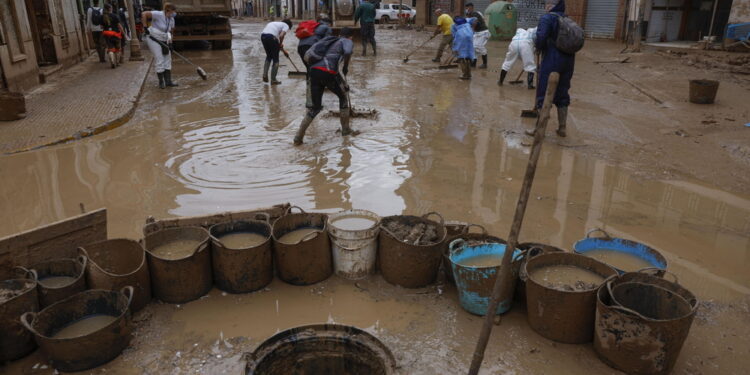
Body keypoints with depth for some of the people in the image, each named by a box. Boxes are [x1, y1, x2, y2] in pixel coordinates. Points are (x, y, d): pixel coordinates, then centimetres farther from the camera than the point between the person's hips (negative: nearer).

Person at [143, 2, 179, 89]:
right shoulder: (158, 14, -20)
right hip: (153, 39, -8)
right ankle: (161, 82, 0)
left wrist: (170, 43, 2)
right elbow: (144, 14, -22)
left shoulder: (172, 20, 3)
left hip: (163, 40, 8)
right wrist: (146, 27, -21)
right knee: (159, 60, -9)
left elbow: (171, 31, 12)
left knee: (168, 59, 6)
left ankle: (168, 81, 11)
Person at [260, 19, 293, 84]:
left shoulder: (275, 23, 34)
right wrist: (280, 44, 7)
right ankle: (273, 80, 9)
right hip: (271, 37, -7)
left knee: (269, 56, 26)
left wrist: (279, 45, 27)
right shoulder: (286, 25, 12)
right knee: (275, 59, 7)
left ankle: (265, 75, 15)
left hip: (263, 36, 7)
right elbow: (281, 36, -8)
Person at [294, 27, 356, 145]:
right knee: (344, 97, 21)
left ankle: (298, 137, 7)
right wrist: (345, 68, 2)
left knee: (315, 107, 15)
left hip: (314, 71, 6)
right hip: (329, 73, -6)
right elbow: (348, 52, -12)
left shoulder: (331, 41, 32)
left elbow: (308, 56, 23)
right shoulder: (348, 42, 16)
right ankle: (346, 129, 29)